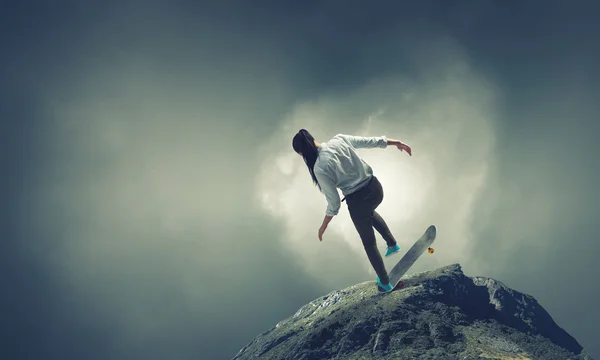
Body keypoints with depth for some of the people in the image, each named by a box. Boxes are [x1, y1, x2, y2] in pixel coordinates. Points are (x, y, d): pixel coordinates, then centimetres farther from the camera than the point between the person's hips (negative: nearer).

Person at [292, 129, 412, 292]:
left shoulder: (320, 169, -23)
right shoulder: (339, 139, -9)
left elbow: (334, 203, -15)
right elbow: (370, 141, 3)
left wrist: (323, 226, 1)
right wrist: (395, 142, 18)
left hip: (358, 201, -6)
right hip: (375, 188, 6)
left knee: (369, 242, 22)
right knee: (369, 213, 44)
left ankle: (385, 282, 38)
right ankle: (392, 244, 46)